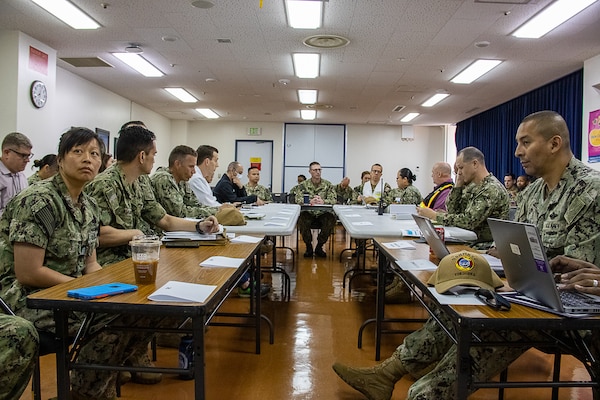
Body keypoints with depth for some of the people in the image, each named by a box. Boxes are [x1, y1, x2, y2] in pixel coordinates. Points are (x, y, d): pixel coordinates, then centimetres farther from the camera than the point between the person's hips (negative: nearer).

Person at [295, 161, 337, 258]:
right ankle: (308, 247, -9)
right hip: (308, 213, 0)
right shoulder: (303, 185, 5)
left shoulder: (328, 184, 6)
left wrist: (323, 201, -29)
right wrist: (310, 201, -30)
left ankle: (319, 246, -9)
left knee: (331, 219, -31)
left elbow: (334, 200, -6)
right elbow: (298, 199, -9)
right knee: (302, 219, -33)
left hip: (323, 213, 1)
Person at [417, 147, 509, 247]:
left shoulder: (492, 189, -17)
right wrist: (458, 184, 2)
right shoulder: (473, 187, 11)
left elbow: (468, 221, -24)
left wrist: (434, 215, -17)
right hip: (470, 241, 8)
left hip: (487, 246, -8)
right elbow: (452, 211, 10)